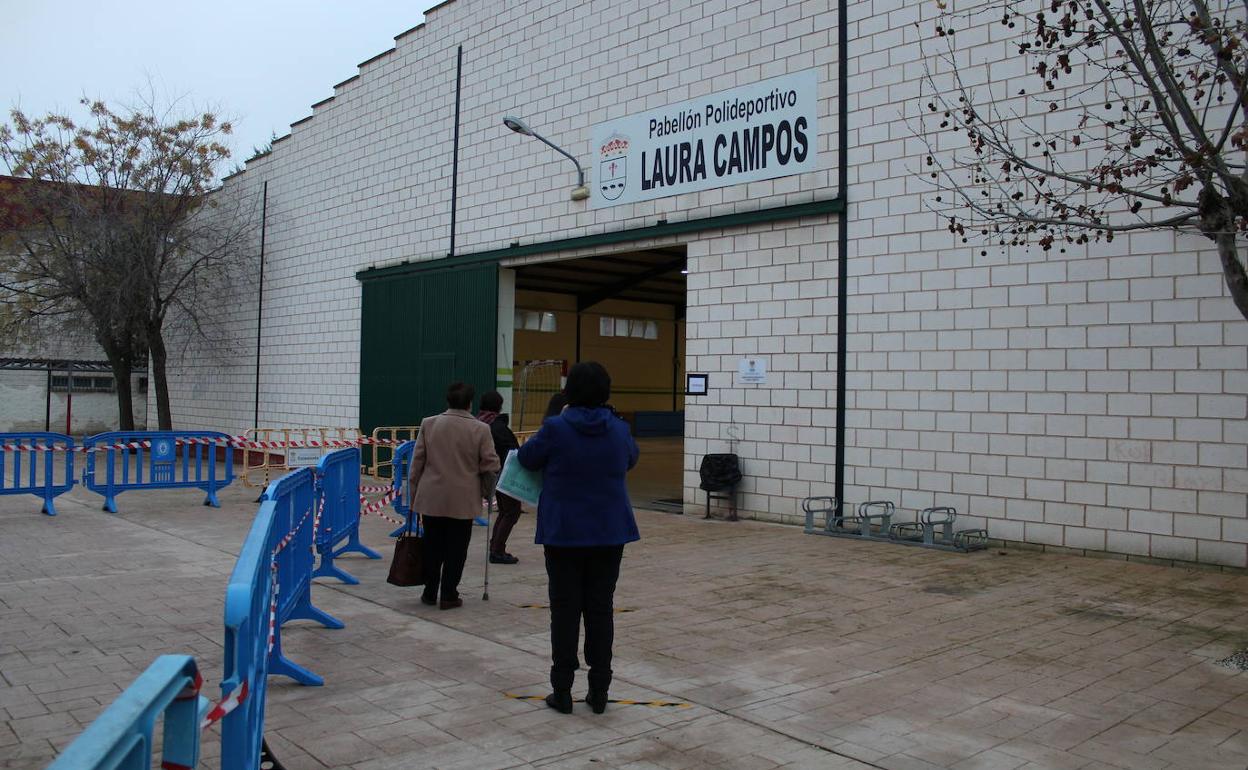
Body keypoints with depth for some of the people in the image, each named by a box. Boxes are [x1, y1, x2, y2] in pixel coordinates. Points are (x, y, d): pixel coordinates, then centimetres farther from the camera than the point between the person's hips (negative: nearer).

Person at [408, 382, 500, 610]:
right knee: (456, 549, 6)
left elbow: (417, 461, 3)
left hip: (431, 498, 2)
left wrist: (413, 492, 12)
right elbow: (490, 466, -4)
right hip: (463, 501, -2)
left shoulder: (428, 424, 0)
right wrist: (487, 492, 13)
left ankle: (430, 593, 20)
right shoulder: (480, 429, -7)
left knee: (432, 548, 13)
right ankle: (449, 596, 9)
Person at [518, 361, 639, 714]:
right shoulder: (619, 430, -3)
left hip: (564, 533, -2)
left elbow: (527, 458, 4)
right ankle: (599, 692, 15)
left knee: (565, 609, 6)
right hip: (609, 532, 3)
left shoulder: (556, 429, -13)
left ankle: (562, 691, 11)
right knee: (601, 608, 9)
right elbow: (630, 459, 17)